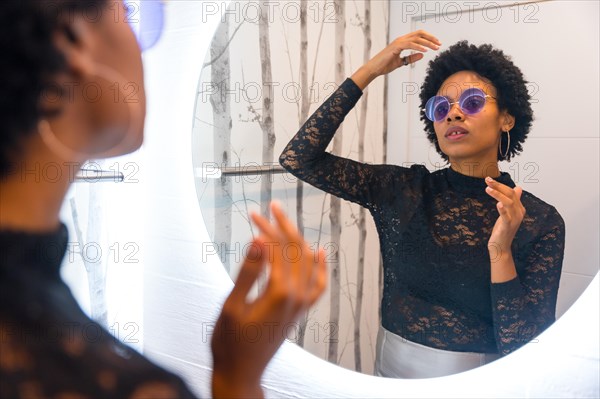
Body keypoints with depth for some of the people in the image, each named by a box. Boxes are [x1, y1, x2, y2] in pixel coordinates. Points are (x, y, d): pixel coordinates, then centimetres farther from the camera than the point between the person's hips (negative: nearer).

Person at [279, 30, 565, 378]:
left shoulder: (541, 222, -12)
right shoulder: (404, 189, -8)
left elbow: (522, 350, -16)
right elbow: (299, 157, -15)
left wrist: (500, 251, -28)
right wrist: (370, 71, -16)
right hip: (392, 368, 2)